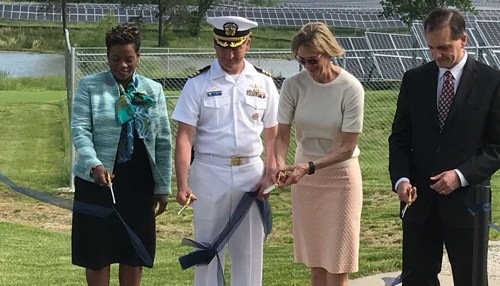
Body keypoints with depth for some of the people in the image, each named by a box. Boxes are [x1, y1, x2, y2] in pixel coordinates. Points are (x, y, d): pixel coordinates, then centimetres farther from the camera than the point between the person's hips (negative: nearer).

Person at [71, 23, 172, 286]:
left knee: (134, 255, 7)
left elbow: (163, 141, 9)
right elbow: (80, 130, -8)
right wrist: (94, 165, -25)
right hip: (98, 180, -2)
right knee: (98, 255, 2)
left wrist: (163, 186, 5)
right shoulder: (90, 86, 1)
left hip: (139, 183, 3)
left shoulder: (153, 90, 9)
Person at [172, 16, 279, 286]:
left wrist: (270, 174, -4)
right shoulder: (198, 84, -3)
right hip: (209, 172, -2)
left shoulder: (263, 83, 5)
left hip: (251, 173, 2)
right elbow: (185, 137, -8)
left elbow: (272, 134, 9)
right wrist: (182, 185, -17)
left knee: (249, 249, 7)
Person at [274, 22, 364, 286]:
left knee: (337, 264, 0)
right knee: (316, 263, 10)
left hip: (340, 177, -3)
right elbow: (281, 134, -7)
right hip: (304, 177, 3)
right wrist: (280, 164, -28)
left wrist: (308, 167, -28)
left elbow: (347, 147, -17)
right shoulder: (293, 85, -8)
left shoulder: (351, 89, -17)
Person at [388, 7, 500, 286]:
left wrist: (462, 175, -16)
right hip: (420, 200, 3)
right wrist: (401, 179, -9)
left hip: (466, 199, -3)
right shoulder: (414, 80, 6)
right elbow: (400, 138, 9)